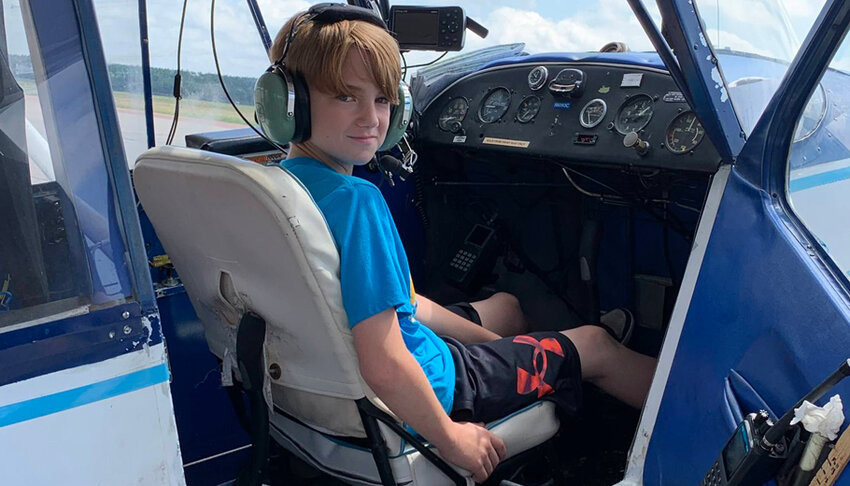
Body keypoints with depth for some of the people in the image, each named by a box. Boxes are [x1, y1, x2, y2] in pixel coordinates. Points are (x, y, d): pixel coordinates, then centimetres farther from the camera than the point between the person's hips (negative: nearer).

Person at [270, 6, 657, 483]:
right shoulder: (355, 199, -31)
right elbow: (385, 367, -35)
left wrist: (491, 339, 11)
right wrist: (451, 437, -18)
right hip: (431, 387, -8)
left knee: (506, 303, 32)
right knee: (593, 344, 13)